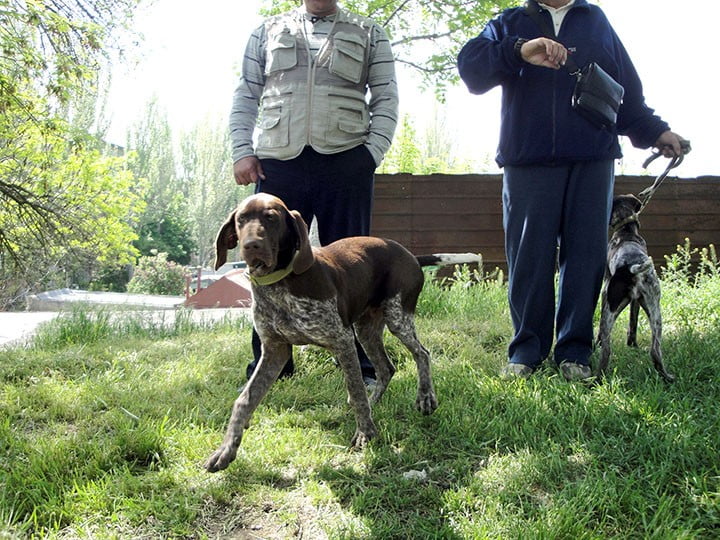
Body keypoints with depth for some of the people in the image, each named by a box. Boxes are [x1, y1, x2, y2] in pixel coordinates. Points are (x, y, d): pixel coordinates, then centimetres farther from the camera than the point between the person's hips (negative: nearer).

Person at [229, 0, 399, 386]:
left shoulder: (370, 35, 14)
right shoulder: (268, 32, 18)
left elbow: (385, 99, 8)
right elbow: (245, 96, 15)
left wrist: (373, 153, -5)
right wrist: (242, 151, 2)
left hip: (345, 163, -1)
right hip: (278, 162, 2)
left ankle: (361, 366, 7)